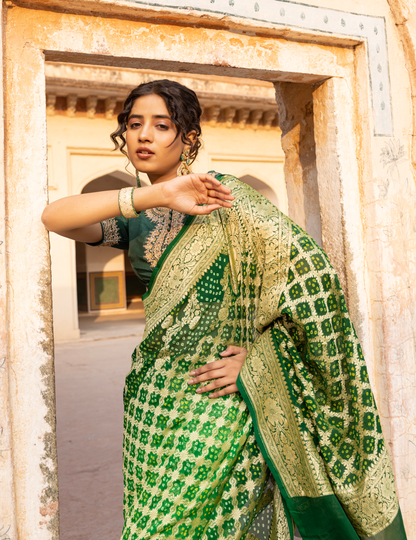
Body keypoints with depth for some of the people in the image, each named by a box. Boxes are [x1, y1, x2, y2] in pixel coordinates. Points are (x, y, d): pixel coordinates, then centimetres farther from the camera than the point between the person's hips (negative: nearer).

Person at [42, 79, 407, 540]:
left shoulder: (223, 199, -7)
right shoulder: (132, 219, 7)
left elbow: (308, 268, -12)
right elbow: (54, 217, -11)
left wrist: (254, 355, -13)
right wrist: (155, 195, -23)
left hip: (213, 396, -5)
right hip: (152, 394, 6)